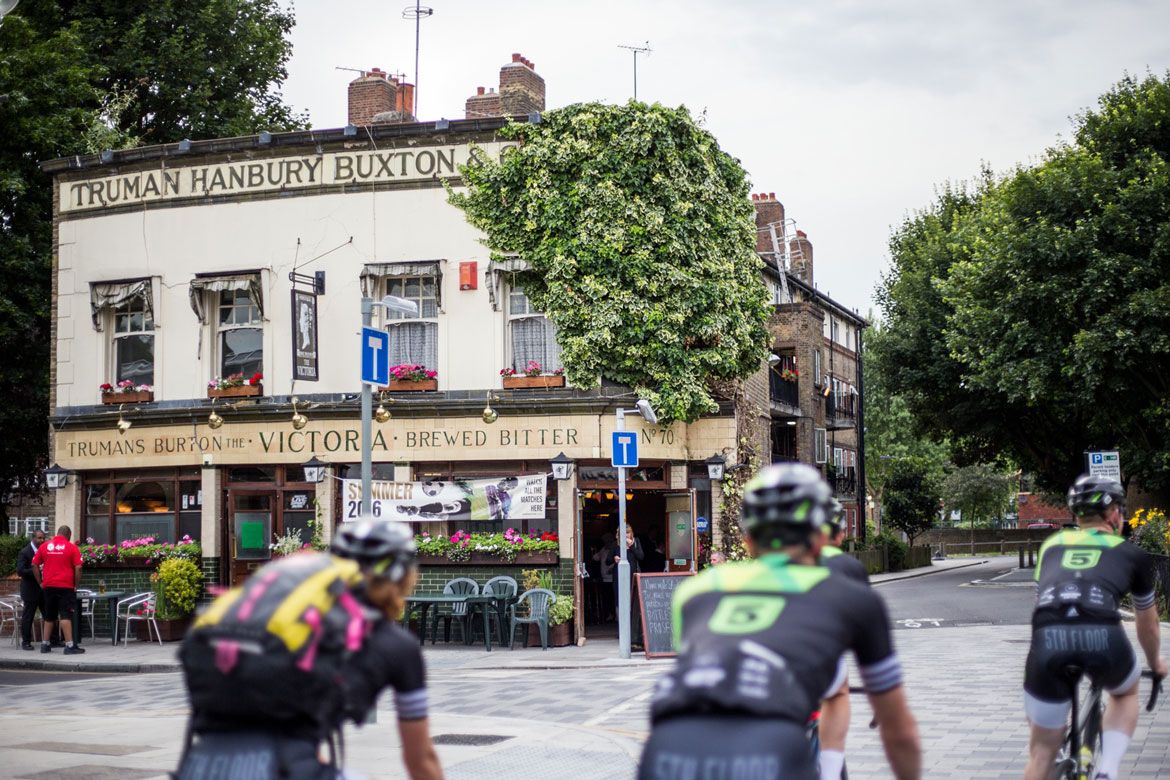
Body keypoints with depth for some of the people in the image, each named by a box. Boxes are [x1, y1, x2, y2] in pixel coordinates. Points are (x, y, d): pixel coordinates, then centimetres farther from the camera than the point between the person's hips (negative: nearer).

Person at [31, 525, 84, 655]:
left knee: (49, 616, 14)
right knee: (66, 616, -7)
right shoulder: (72, 547, -3)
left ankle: (45, 645, 16)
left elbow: (35, 565, 6)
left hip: (48, 586, 4)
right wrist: (76, 585, 0)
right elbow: (78, 568, -9)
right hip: (66, 586, -4)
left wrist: (40, 582, 12)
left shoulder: (44, 546, 7)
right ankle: (69, 646, -13)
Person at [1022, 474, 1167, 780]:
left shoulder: (1052, 545, 32)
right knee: (1125, 692, 34)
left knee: (1042, 751, 15)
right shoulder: (1131, 553, 26)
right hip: (1102, 637, -1)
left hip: (1048, 638, 1)